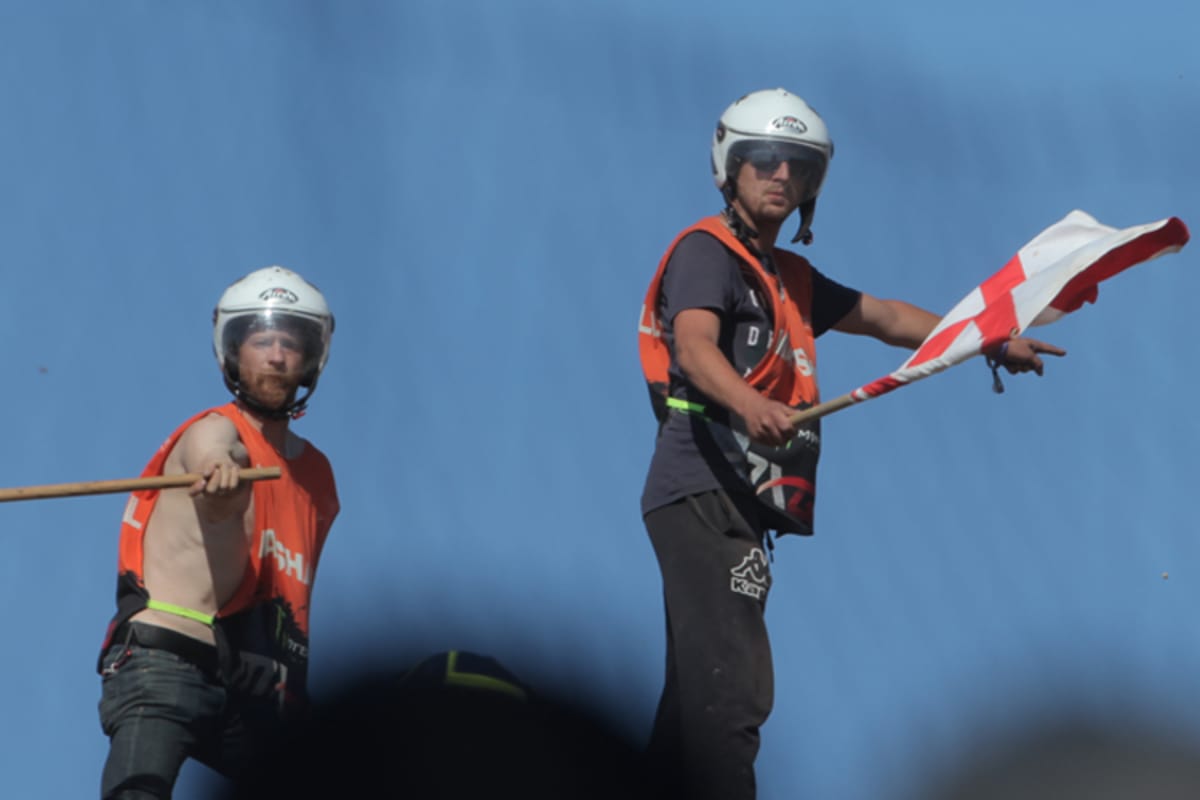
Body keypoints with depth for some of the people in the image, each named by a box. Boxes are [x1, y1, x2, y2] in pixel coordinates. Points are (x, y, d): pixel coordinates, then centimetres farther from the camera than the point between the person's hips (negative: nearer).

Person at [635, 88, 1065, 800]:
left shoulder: (791, 279, 24)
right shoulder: (706, 251, -4)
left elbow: (885, 317, 33)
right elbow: (694, 348, -22)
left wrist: (992, 344, 30)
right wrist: (750, 405, -41)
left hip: (735, 503, 10)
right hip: (703, 493, -10)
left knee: (701, 693, 10)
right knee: (736, 688, -20)